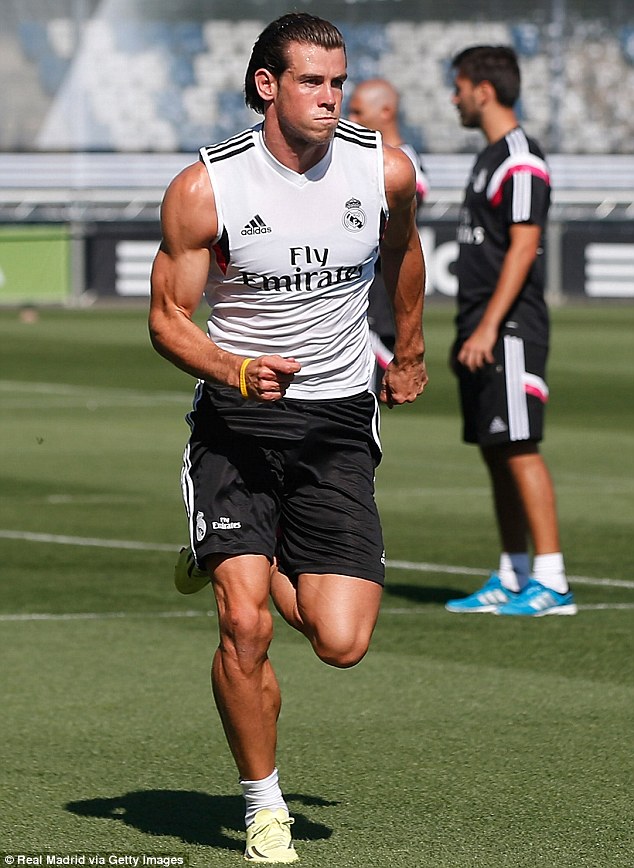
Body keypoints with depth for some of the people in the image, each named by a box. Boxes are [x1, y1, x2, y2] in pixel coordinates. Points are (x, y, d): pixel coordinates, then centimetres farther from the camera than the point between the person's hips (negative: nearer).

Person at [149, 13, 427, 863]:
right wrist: (237, 370, -24)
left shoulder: (385, 171, -4)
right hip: (235, 421, -2)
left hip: (339, 425, 2)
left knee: (342, 642, -9)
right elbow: (167, 317, -5)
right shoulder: (204, 189, -11)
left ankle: (242, 564, 24)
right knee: (245, 626, -17)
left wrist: (409, 353, 32)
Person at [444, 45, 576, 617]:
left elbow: (523, 248, -19)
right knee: (495, 453, 10)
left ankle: (551, 582, -13)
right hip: (483, 332, 10)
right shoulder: (491, 158, 18)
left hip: (510, 330, -10)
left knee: (519, 449, -12)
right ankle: (512, 580, 13)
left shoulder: (521, 161, -13)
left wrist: (488, 328, -23)